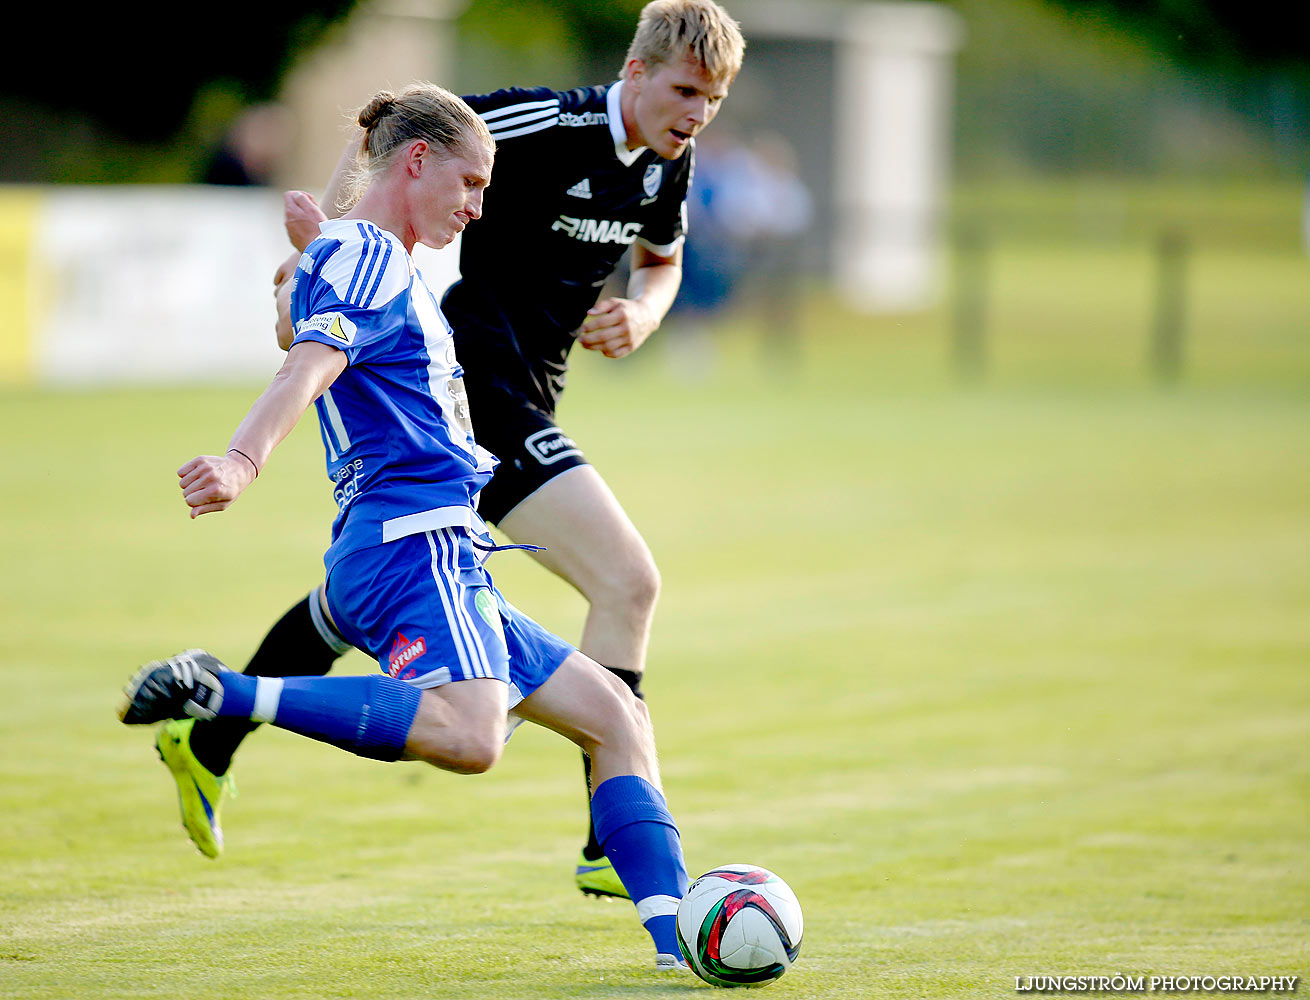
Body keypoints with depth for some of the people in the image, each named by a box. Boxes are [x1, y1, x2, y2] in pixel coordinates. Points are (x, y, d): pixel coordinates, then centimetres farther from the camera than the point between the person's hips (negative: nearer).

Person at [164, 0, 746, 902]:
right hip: (479, 387, -10)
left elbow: (661, 259, 23)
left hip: (523, 397, 10)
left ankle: (207, 744, 38)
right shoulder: (553, 125, -20)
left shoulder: (667, 163, 5)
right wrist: (326, 233, -20)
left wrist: (640, 313, 1)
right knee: (628, 583, -17)